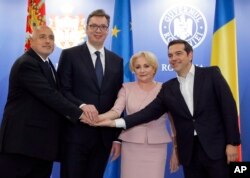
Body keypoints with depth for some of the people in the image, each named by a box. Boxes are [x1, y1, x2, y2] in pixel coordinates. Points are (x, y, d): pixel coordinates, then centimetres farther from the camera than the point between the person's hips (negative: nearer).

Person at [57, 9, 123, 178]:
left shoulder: (117, 61, 12)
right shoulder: (70, 55, 1)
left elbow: (118, 100, 10)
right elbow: (63, 91, -5)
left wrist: (117, 137, 8)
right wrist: (82, 105, -24)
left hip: (104, 135, 4)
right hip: (76, 133, -3)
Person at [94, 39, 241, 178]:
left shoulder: (211, 74, 0)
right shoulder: (168, 88, 10)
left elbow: (228, 106, -4)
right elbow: (150, 112, 3)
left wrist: (232, 142, -10)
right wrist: (116, 122, -6)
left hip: (216, 147, -3)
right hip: (189, 152, 3)